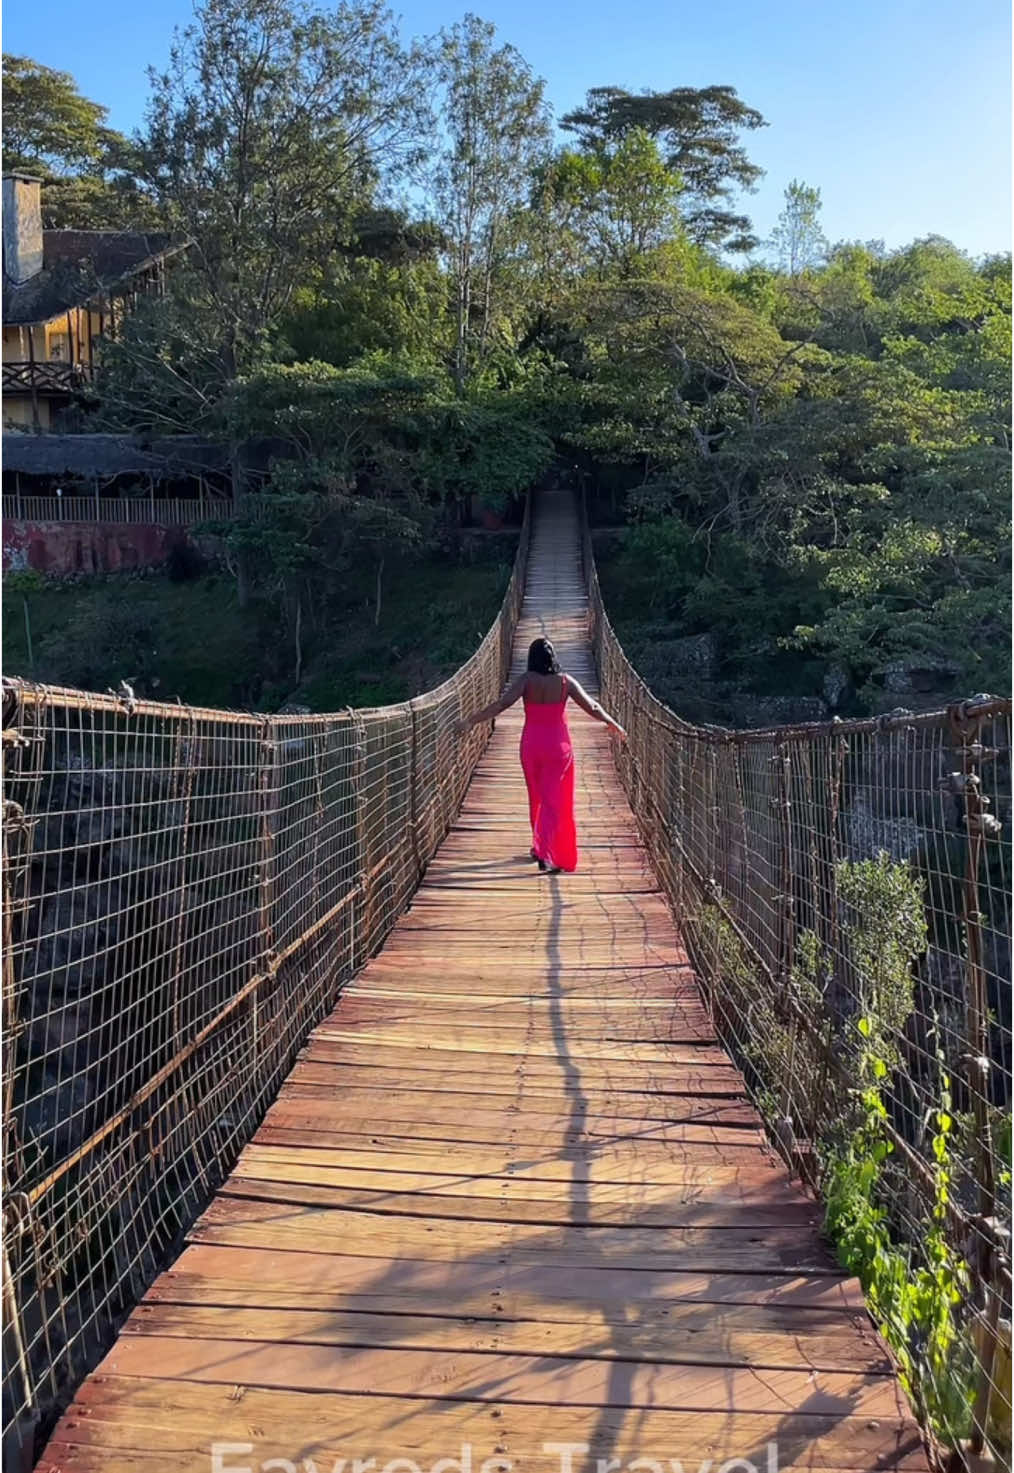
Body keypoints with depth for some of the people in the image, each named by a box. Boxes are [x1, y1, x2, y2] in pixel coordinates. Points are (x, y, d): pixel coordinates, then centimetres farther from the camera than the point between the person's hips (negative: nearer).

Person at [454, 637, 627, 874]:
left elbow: (502, 704, -19)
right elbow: (592, 707, -1)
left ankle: (540, 845, 34)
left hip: (532, 745, 1)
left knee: (537, 798, 19)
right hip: (559, 746, -1)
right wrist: (614, 725, 15)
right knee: (552, 800, 1)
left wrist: (470, 722, -17)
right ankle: (544, 852, -12)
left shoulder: (527, 680, -9)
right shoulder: (565, 681, -5)